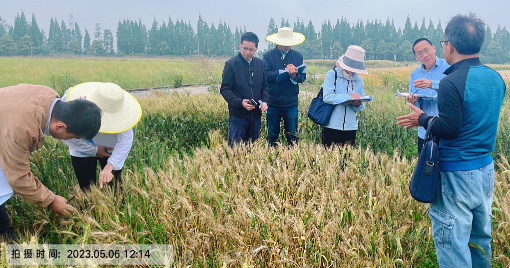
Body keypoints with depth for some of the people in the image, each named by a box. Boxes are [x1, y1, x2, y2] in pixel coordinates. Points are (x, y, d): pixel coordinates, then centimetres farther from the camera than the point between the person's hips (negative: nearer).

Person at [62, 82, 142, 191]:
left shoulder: (119, 111, -32)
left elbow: (125, 141, -37)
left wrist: (110, 166, -50)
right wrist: (94, 150, -20)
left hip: (111, 150, 0)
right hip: (83, 152, 0)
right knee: (88, 190, 7)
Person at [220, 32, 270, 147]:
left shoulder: (260, 64, 7)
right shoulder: (231, 64, -7)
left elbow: (265, 86, 14)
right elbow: (224, 90, -8)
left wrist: (265, 101, -6)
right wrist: (240, 102, -22)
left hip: (256, 115, 4)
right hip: (237, 116, -4)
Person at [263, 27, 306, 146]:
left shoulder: (298, 56, 8)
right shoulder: (268, 56, 0)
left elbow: (302, 76, -1)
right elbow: (266, 75, -15)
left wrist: (294, 75, -23)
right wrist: (285, 71, -19)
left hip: (291, 102, 1)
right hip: (273, 101, -1)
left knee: (292, 135, 5)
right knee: (272, 135, 8)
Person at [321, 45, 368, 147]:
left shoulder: (359, 80, 10)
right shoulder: (332, 75, -2)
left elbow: (361, 107, 9)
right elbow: (327, 97, -15)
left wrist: (358, 105, -15)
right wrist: (349, 97, -20)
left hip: (351, 127, 4)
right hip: (332, 126, -4)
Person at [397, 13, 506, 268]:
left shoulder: (452, 82, -20)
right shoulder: (496, 78, 5)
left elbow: (449, 129, -22)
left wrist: (422, 119, -5)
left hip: (457, 175, -8)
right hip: (486, 169, 8)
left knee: (452, 240, 3)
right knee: (480, 235, 22)